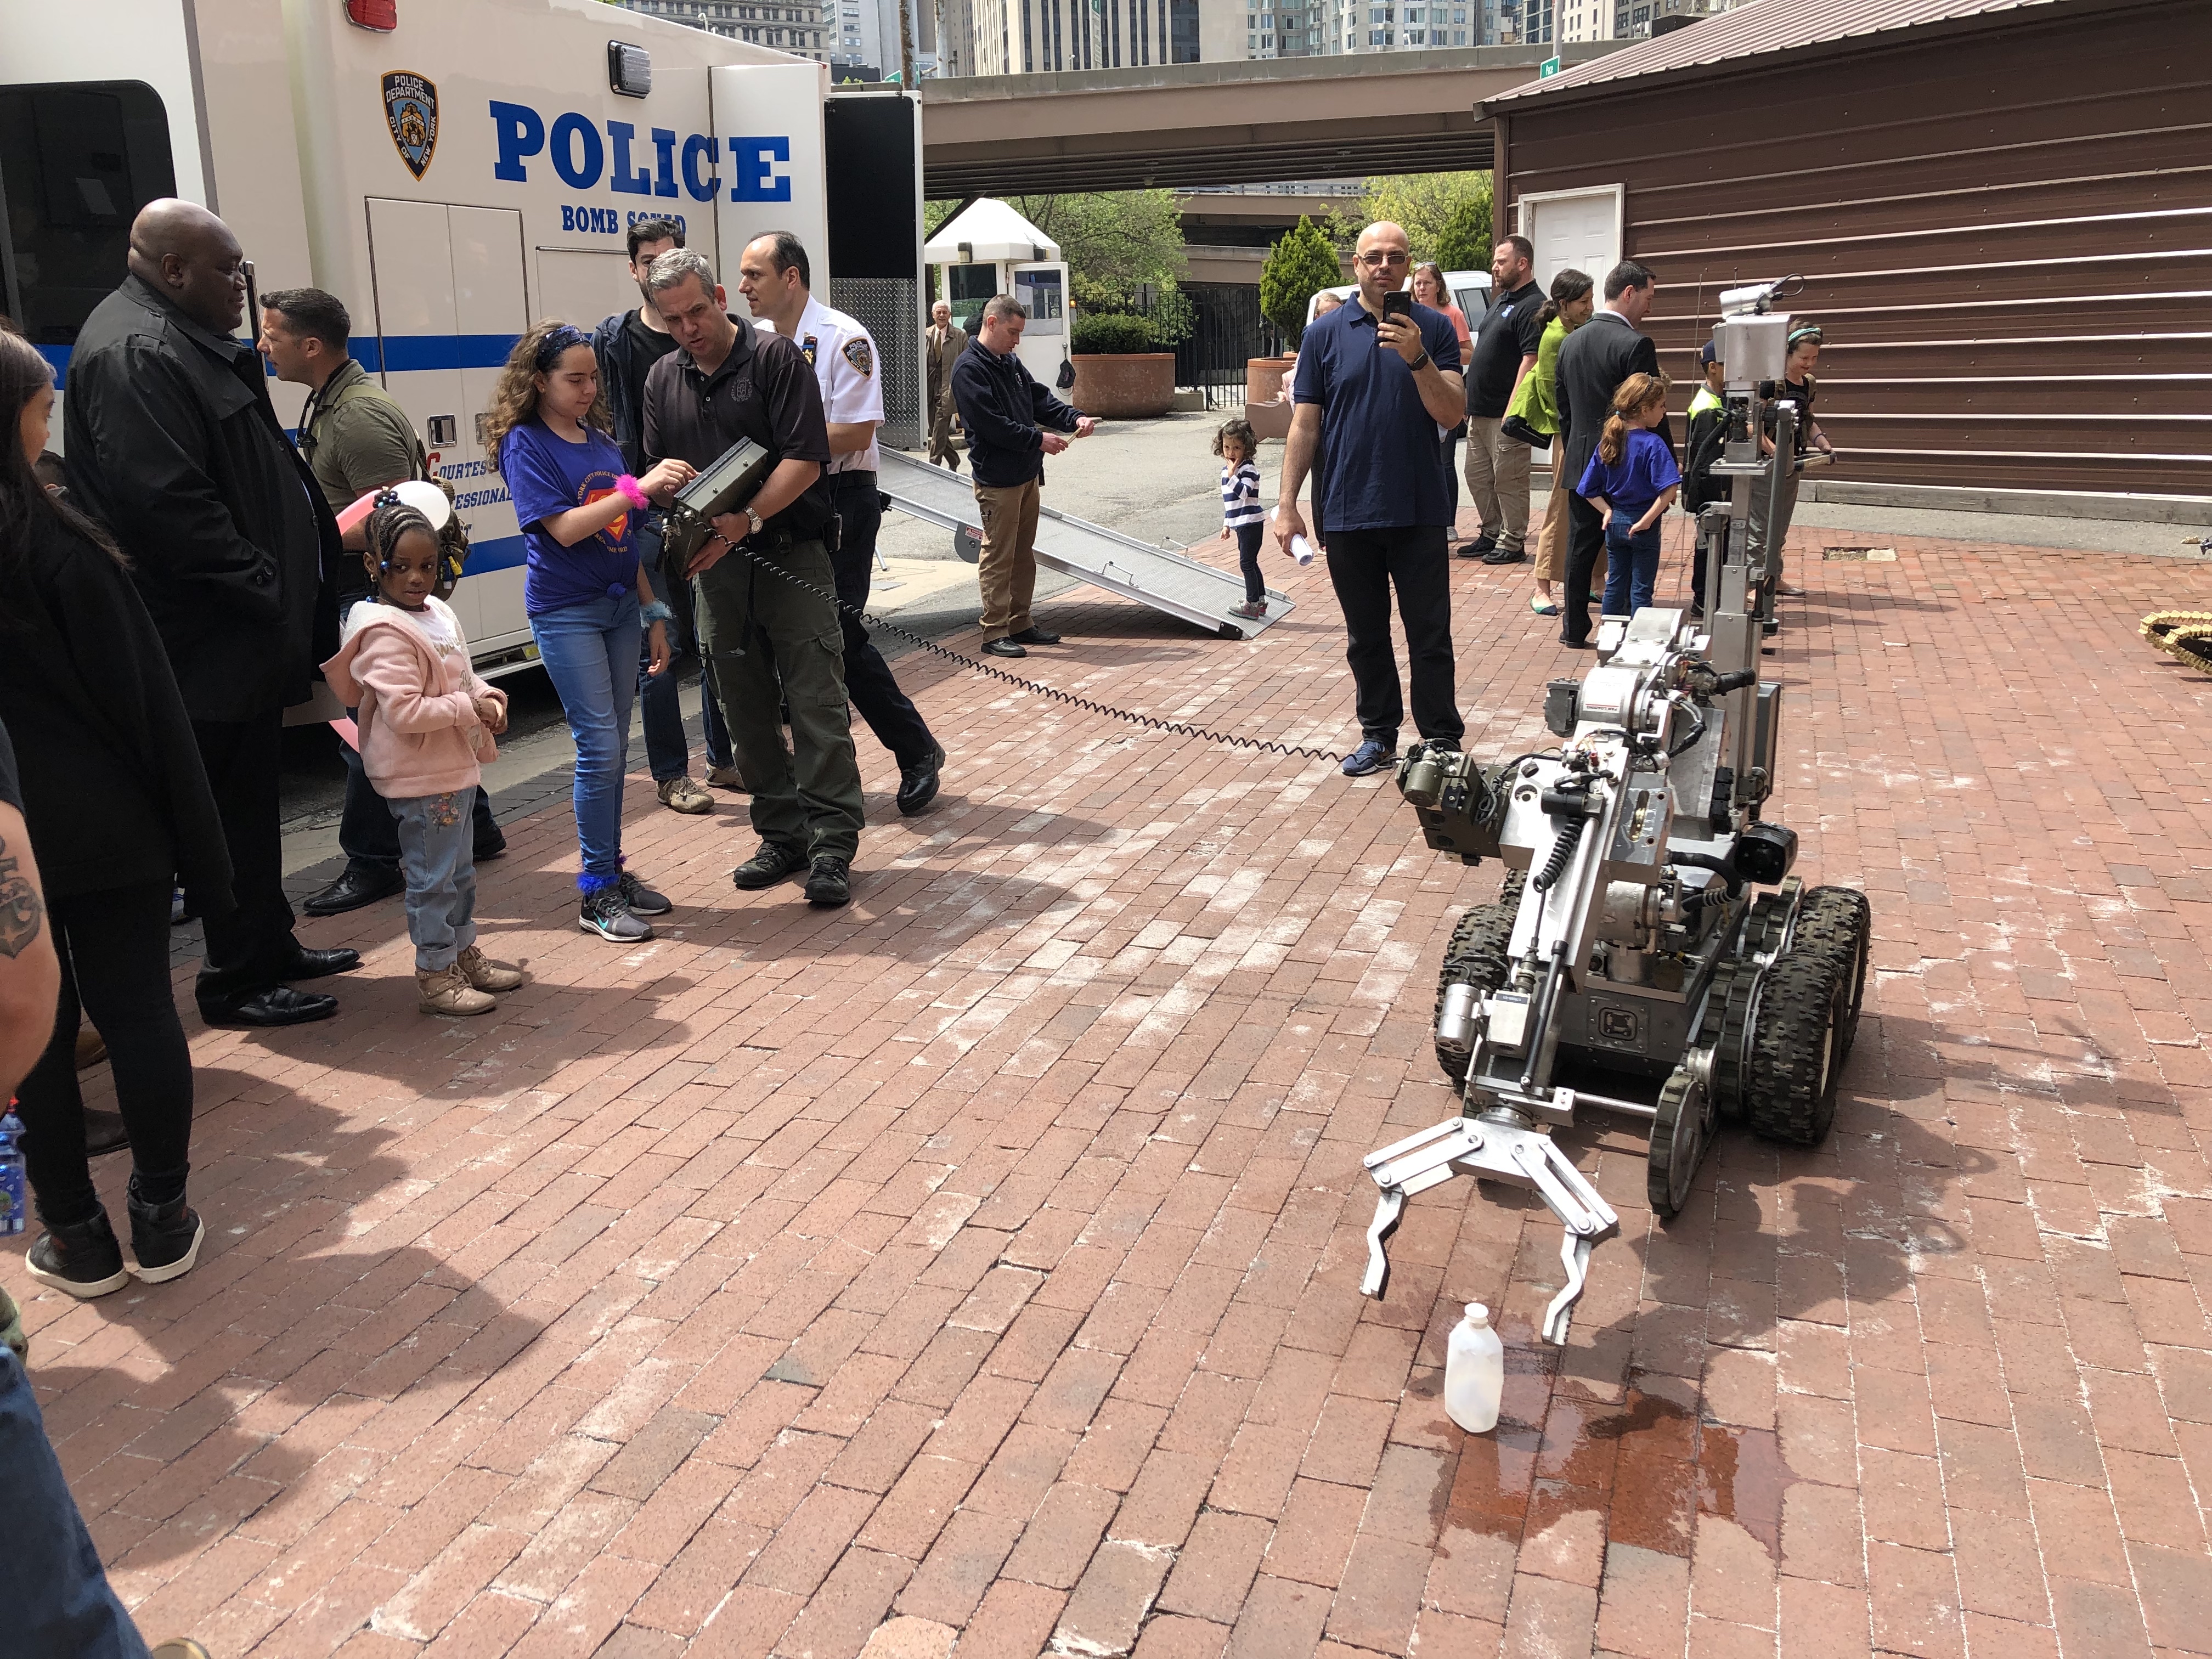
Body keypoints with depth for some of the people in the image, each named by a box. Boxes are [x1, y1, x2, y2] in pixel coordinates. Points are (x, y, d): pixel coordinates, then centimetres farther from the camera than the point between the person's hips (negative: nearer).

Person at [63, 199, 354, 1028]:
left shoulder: (191, 340, 16)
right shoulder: (135, 354, -17)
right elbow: (170, 503, -25)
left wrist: (293, 590, 15)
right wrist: (264, 590, -19)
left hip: (243, 629, 11)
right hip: (213, 640, -11)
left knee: (251, 797, 19)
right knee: (237, 805, -1)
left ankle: (270, 945, 32)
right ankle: (238, 980, 10)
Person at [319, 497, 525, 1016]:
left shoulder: (438, 613, 9)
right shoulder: (385, 633, -19)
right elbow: (404, 711, -27)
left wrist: (485, 693, 1)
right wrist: (469, 707, -22)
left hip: (455, 766, 10)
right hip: (420, 777, -10)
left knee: (460, 869, 20)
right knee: (433, 875, -1)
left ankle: (464, 952, 33)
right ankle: (435, 973, 8)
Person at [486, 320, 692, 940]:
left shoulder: (599, 439, 11)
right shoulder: (525, 444, -8)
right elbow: (564, 528, -19)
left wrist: (653, 614, 13)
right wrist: (639, 488, -24)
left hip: (619, 604, 6)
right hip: (566, 613, -6)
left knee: (613, 748, 10)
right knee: (600, 746, -8)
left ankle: (612, 872, 20)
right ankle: (596, 894, 0)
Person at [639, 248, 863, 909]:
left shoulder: (775, 357, -4)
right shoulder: (663, 379, 12)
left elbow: (804, 461, -12)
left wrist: (747, 520, -23)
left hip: (791, 555, -6)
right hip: (717, 565, 6)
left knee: (817, 704, -6)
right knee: (746, 710, 9)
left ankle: (832, 845, -1)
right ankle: (783, 835, 19)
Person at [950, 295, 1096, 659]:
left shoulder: (1011, 363, 14)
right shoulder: (969, 369, -13)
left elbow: (1040, 400, 16)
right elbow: (990, 424, -20)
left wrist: (1076, 418, -1)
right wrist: (1038, 439, -18)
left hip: (1027, 475, 9)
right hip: (996, 480, -9)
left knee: (1024, 553, 14)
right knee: (998, 556, -5)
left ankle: (1020, 623, 23)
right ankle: (995, 633, 1)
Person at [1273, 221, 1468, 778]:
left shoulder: (1433, 329, 2)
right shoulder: (1325, 334, 4)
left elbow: (1452, 413, -6)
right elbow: (1305, 424, 4)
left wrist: (1417, 358, -20)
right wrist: (1286, 503, -1)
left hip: (1418, 512, -1)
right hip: (1347, 512, 1)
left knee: (1430, 635, 1)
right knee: (1366, 635, 12)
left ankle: (1443, 742, 9)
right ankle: (1379, 733, 24)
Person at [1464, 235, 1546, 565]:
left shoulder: (1532, 306, -13)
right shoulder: (1501, 300, 18)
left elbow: (1530, 361, -20)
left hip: (1505, 414, -10)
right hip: (1480, 411, 10)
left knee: (1508, 481, -3)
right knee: (1478, 477, 14)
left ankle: (1512, 543, 5)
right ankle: (1491, 535, 25)